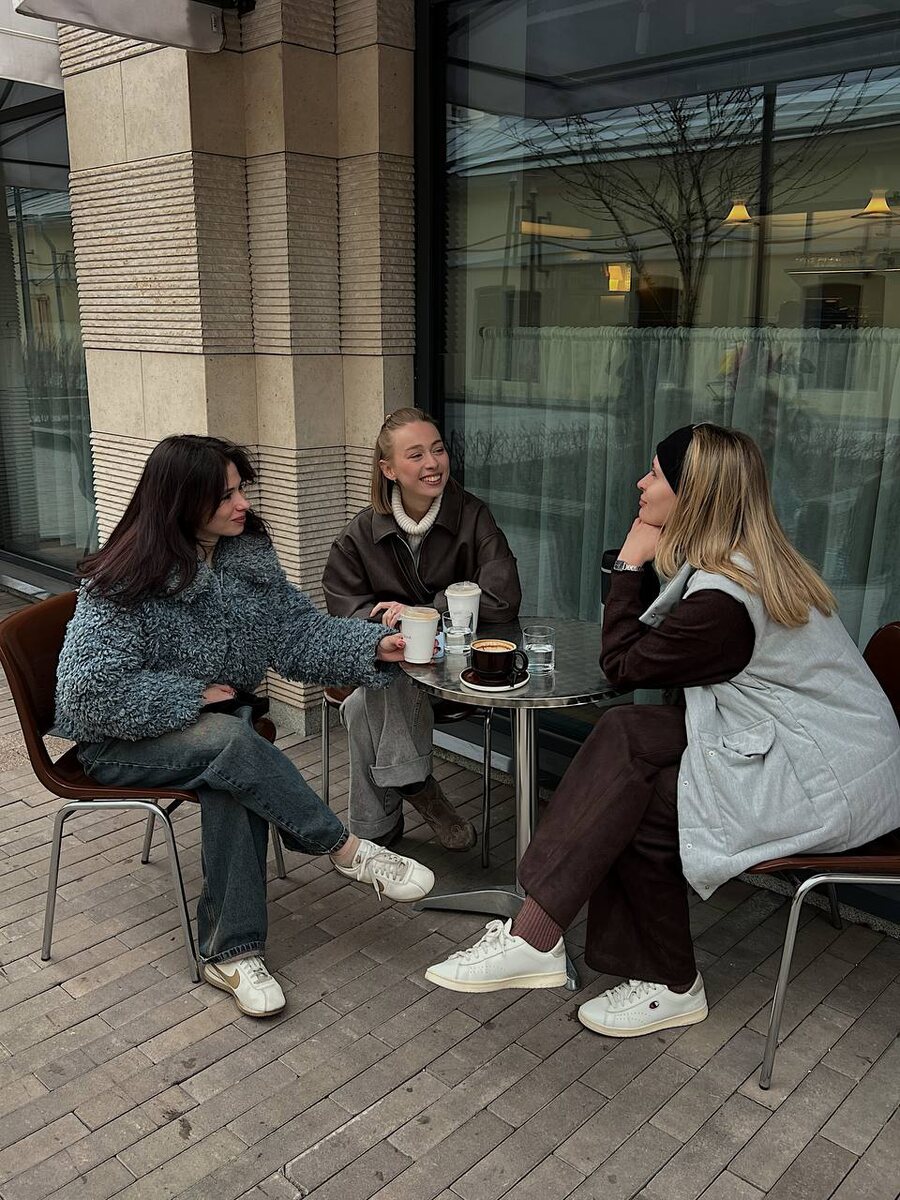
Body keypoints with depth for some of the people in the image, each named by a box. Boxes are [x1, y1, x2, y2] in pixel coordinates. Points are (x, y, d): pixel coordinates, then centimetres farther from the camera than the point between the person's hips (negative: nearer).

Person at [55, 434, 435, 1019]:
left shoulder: (249, 554, -1)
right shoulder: (121, 585, -18)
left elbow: (300, 630, -2)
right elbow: (93, 691, -24)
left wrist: (375, 646, -18)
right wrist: (194, 697, -21)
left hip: (217, 725, 5)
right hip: (121, 745, -4)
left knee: (233, 785, -31)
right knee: (232, 744, -35)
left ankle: (231, 954, -22)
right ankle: (350, 852, -21)